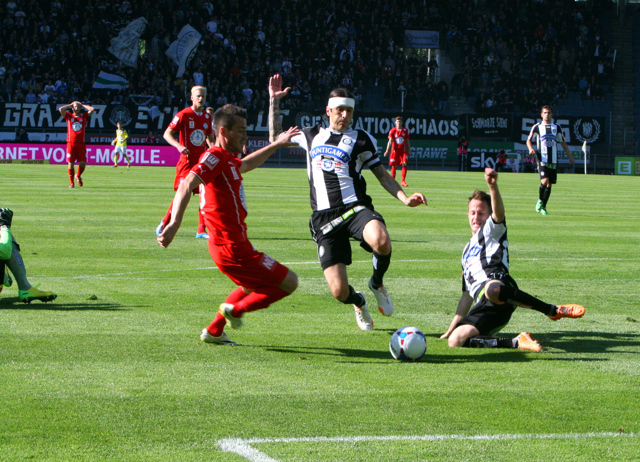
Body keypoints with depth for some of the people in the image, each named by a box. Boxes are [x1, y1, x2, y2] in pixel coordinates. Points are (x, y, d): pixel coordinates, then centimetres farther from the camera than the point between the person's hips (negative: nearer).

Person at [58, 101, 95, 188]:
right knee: (71, 163, -2)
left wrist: (82, 105, 11)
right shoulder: (69, 116, 10)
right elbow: (61, 109, -4)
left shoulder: (84, 116, 12)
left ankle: (78, 176, 23)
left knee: (83, 163, -5)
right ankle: (71, 182, 8)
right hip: (71, 143, -1)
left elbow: (92, 109, -1)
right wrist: (70, 105, 8)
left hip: (81, 143, 1)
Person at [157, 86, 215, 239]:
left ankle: (201, 230, 5)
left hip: (202, 160, 6)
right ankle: (164, 223, 6)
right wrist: (179, 146, -23)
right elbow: (167, 134, -6)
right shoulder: (183, 115, -6)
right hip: (187, 160, -5)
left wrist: (213, 147, 1)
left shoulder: (207, 117, 11)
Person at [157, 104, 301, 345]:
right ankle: (236, 309, 4)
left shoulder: (227, 159, 14)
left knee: (254, 287, 33)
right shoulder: (216, 156, -16)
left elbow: (246, 164, 39)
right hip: (233, 248, -11)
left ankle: (214, 331, 30)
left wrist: (277, 144, 44)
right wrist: (174, 224, -42)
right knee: (289, 282, -4)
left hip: (233, 243, 11)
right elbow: (187, 185, -30)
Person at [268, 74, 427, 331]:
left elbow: (382, 175, 13)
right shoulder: (312, 136, 19)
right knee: (339, 291, -11)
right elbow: (276, 138, 32)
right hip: (324, 218, 2)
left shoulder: (361, 139, 11)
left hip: (354, 208, -2)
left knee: (381, 241, -39)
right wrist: (274, 101, 24)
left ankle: (377, 283, -4)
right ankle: (358, 302, 29)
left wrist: (405, 199, -3)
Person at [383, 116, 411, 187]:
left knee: (404, 164, -14)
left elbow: (407, 141, 13)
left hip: (403, 151, 1)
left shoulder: (405, 130, 5)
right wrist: (387, 150, -16)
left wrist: (409, 151, 11)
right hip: (395, 150, -1)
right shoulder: (392, 131, 0)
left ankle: (403, 181, -11)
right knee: (394, 166, 2)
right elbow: (390, 141, -5)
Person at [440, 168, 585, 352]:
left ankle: (555, 310, -30)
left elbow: (499, 213, -7)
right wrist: (451, 328, 34)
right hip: (483, 305, 6)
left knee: (492, 289, -45)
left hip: (499, 284, -6)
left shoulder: (491, 231, 19)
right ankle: (516, 342, -20)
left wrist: (493, 187, -27)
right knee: (455, 340, -20)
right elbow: (467, 295, 40)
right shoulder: (467, 251, 38)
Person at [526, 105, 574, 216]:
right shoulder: (537, 127, 5)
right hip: (542, 159, -3)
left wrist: (570, 155, 15)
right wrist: (531, 149, -10)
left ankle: (543, 207, 14)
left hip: (553, 160, 3)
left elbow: (562, 143, 21)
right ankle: (540, 201, 3)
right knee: (545, 181, -21)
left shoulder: (556, 127, 13)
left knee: (549, 184, 3)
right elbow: (529, 140, 11)